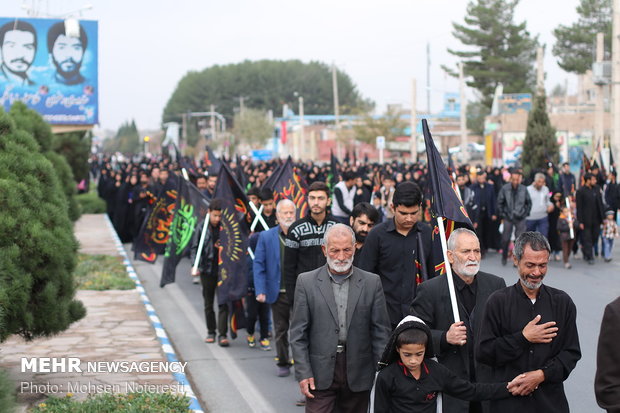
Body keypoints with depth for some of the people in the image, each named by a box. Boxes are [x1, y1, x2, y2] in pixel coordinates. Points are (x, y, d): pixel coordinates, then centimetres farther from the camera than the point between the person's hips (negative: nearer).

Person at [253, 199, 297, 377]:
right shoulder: (266, 237, 4)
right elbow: (259, 264, 3)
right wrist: (260, 290, -6)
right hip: (278, 293, 2)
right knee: (280, 331, 11)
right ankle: (283, 364, 24)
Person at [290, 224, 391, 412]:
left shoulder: (372, 283, 4)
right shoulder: (306, 282, 1)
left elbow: (381, 331, 4)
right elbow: (298, 333, 0)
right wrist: (303, 373, -7)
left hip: (358, 374, 2)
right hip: (320, 374, -1)